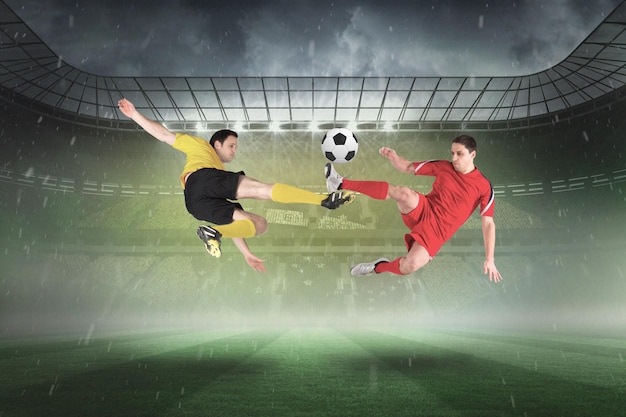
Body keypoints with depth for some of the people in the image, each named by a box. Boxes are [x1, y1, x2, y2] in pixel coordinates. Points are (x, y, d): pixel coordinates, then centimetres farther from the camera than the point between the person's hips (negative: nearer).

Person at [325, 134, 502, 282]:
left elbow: (488, 224, -4)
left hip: (437, 231, -2)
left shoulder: (484, 186, -4)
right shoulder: (444, 166, 4)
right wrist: (393, 157, -14)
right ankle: (341, 183, -29)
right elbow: (407, 168, 8)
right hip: (422, 211, 2)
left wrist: (490, 259, -9)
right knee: (404, 193, -33)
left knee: (410, 266, -29)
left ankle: (379, 267, 4)